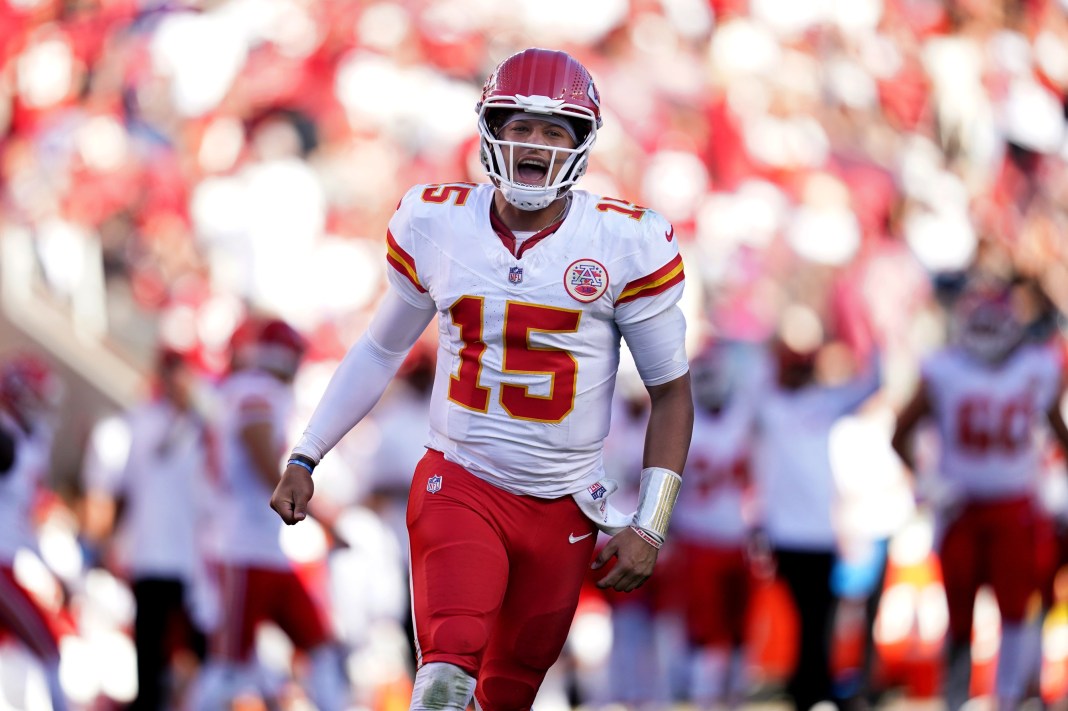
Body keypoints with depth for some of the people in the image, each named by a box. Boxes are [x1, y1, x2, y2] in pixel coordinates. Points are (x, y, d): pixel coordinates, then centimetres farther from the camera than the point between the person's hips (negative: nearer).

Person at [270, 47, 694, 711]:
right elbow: (381, 350, 15)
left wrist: (650, 527, -5)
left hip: (562, 509, 0)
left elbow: (671, 390, 1)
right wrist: (305, 458, 13)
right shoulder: (435, 225, -2)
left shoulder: (626, 244, -7)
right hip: (459, 487, 0)